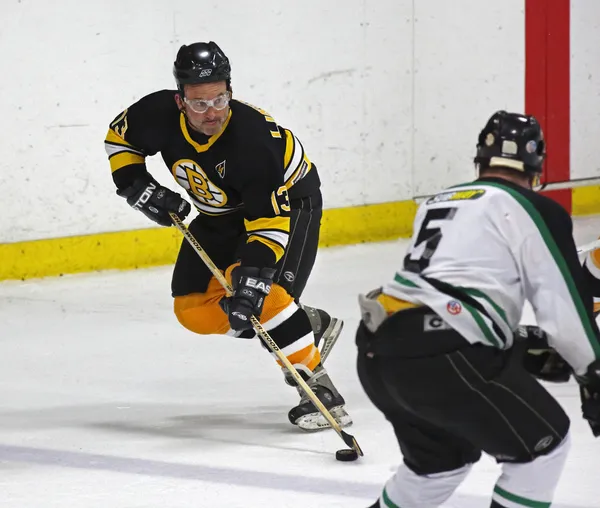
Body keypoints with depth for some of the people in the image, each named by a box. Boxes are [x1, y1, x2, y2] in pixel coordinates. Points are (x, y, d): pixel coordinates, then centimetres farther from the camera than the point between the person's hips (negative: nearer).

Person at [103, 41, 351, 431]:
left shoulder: (253, 139, -38)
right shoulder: (161, 114, -24)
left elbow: (269, 223, -39)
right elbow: (120, 137, 0)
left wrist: (251, 284, -49)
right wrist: (139, 187, -15)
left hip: (288, 200, -7)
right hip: (221, 213, 7)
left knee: (260, 290, -31)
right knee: (194, 309, -3)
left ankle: (318, 387, -23)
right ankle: (312, 325, 12)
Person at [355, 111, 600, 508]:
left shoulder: (438, 203, 27)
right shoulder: (534, 210, 5)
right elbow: (565, 300, 1)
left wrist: (519, 345, 40)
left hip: (378, 354, 8)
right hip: (443, 359, -8)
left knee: (445, 455, 30)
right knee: (542, 444, 9)